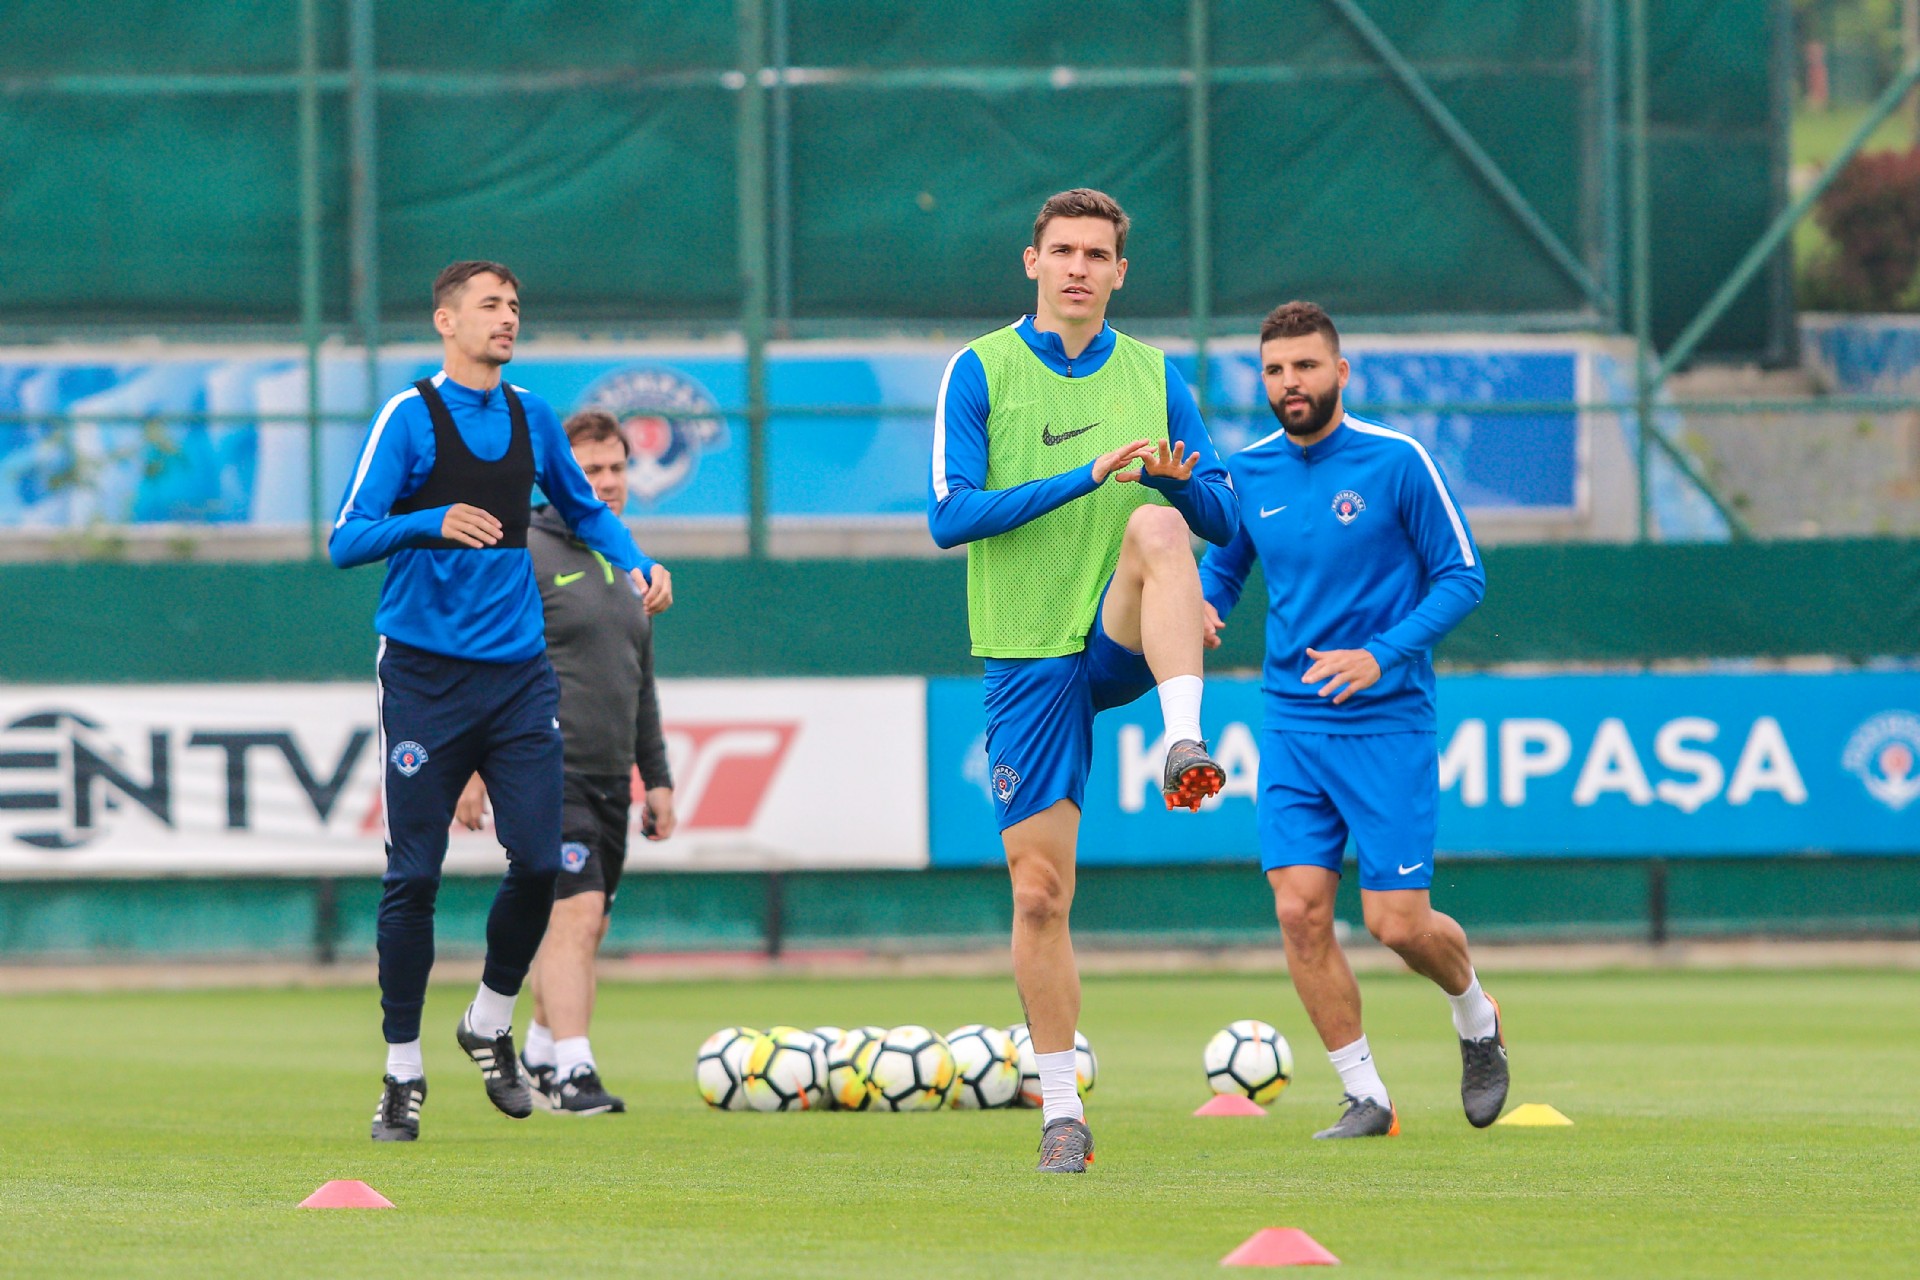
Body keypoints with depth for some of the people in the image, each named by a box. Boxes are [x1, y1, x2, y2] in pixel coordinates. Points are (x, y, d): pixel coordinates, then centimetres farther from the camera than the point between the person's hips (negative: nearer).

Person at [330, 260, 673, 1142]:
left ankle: (490, 1025, 18)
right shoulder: (409, 417, -4)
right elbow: (346, 540, -10)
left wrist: (636, 564, 9)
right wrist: (433, 523, -26)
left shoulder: (531, 417, 11)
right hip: (425, 672, -4)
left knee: (539, 862, -5)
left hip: (519, 672, 4)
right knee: (413, 876, -3)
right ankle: (402, 1071, 6)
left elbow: (583, 508, 28)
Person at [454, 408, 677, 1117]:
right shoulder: (522, 557, -6)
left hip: (610, 782, 8)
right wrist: (470, 768, -14)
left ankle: (537, 1057, 20)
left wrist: (657, 777, 21)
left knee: (585, 927, 8)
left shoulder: (627, 568, 18)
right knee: (575, 913, -17)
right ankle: (571, 1072, -20)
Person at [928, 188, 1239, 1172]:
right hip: (1027, 651, 0)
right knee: (1040, 887, -3)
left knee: (1158, 527, -32)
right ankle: (1061, 1113, 8)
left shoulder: (1154, 376, 8)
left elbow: (1220, 518, 9)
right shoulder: (979, 372, 0)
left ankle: (1187, 745, -44)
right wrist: (1084, 477, -19)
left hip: (1124, 640, 1)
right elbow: (949, 516, -11)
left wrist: (1177, 479, -15)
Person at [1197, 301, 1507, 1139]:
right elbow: (1222, 566, 22)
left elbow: (1462, 577, -5)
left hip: (1386, 724, -4)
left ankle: (1476, 1020, 27)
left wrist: (1382, 654, -18)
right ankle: (1365, 1097, 5)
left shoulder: (1396, 462, -8)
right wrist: (1202, 608, -3)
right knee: (1300, 910, -8)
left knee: (1398, 923, -6)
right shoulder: (1248, 474, 5)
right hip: (1291, 721, 4)